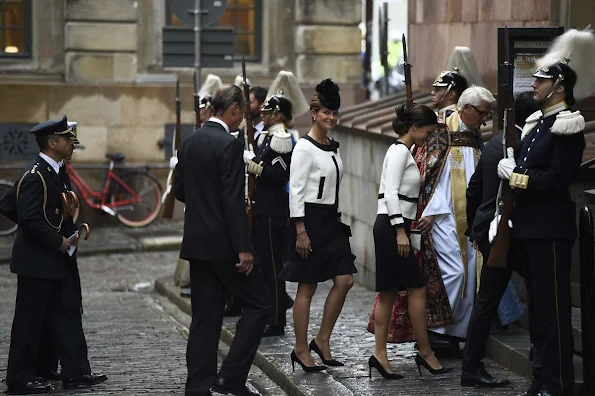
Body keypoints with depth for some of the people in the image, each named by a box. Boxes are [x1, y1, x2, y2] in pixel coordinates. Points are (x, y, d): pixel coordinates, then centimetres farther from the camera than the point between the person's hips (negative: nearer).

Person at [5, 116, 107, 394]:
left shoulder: (59, 173, 12)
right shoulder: (35, 176, -18)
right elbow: (29, 219, -25)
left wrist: (71, 236, 4)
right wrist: (59, 242, -19)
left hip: (59, 261, 9)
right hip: (37, 262, -9)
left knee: (67, 315, 9)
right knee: (30, 320, -1)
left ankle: (76, 373, 13)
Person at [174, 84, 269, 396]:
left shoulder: (189, 142, 9)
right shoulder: (228, 145, -15)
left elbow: (179, 189, 16)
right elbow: (234, 201, -19)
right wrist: (244, 248, -18)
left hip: (196, 241, 8)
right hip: (223, 242, -8)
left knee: (205, 317, 10)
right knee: (258, 304, 4)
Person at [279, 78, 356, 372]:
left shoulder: (333, 147, 12)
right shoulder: (304, 148, -12)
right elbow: (295, 191, -15)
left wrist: (337, 218, 17)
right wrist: (300, 231, -18)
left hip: (330, 219, 8)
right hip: (310, 219, -8)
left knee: (345, 280, 1)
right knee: (307, 287, -1)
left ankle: (322, 340, 14)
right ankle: (301, 349, 9)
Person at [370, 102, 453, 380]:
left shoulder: (404, 152, 19)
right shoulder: (399, 151, -11)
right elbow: (391, 193, -19)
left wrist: (409, 232, 17)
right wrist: (400, 231, -22)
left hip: (394, 226, 10)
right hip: (391, 225, -10)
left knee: (388, 292, 7)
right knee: (417, 288, -6)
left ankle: (380, 355, 6)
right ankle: (425, 353, 0)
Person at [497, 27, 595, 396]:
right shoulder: (536, 123, 15)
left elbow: (558, 178, -20)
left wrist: (517, 176, -13)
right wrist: (510, 170, 0)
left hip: (551, 230, -9)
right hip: (529, 227, 9)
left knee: (553, 308, -5)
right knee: (537, 306, 14)